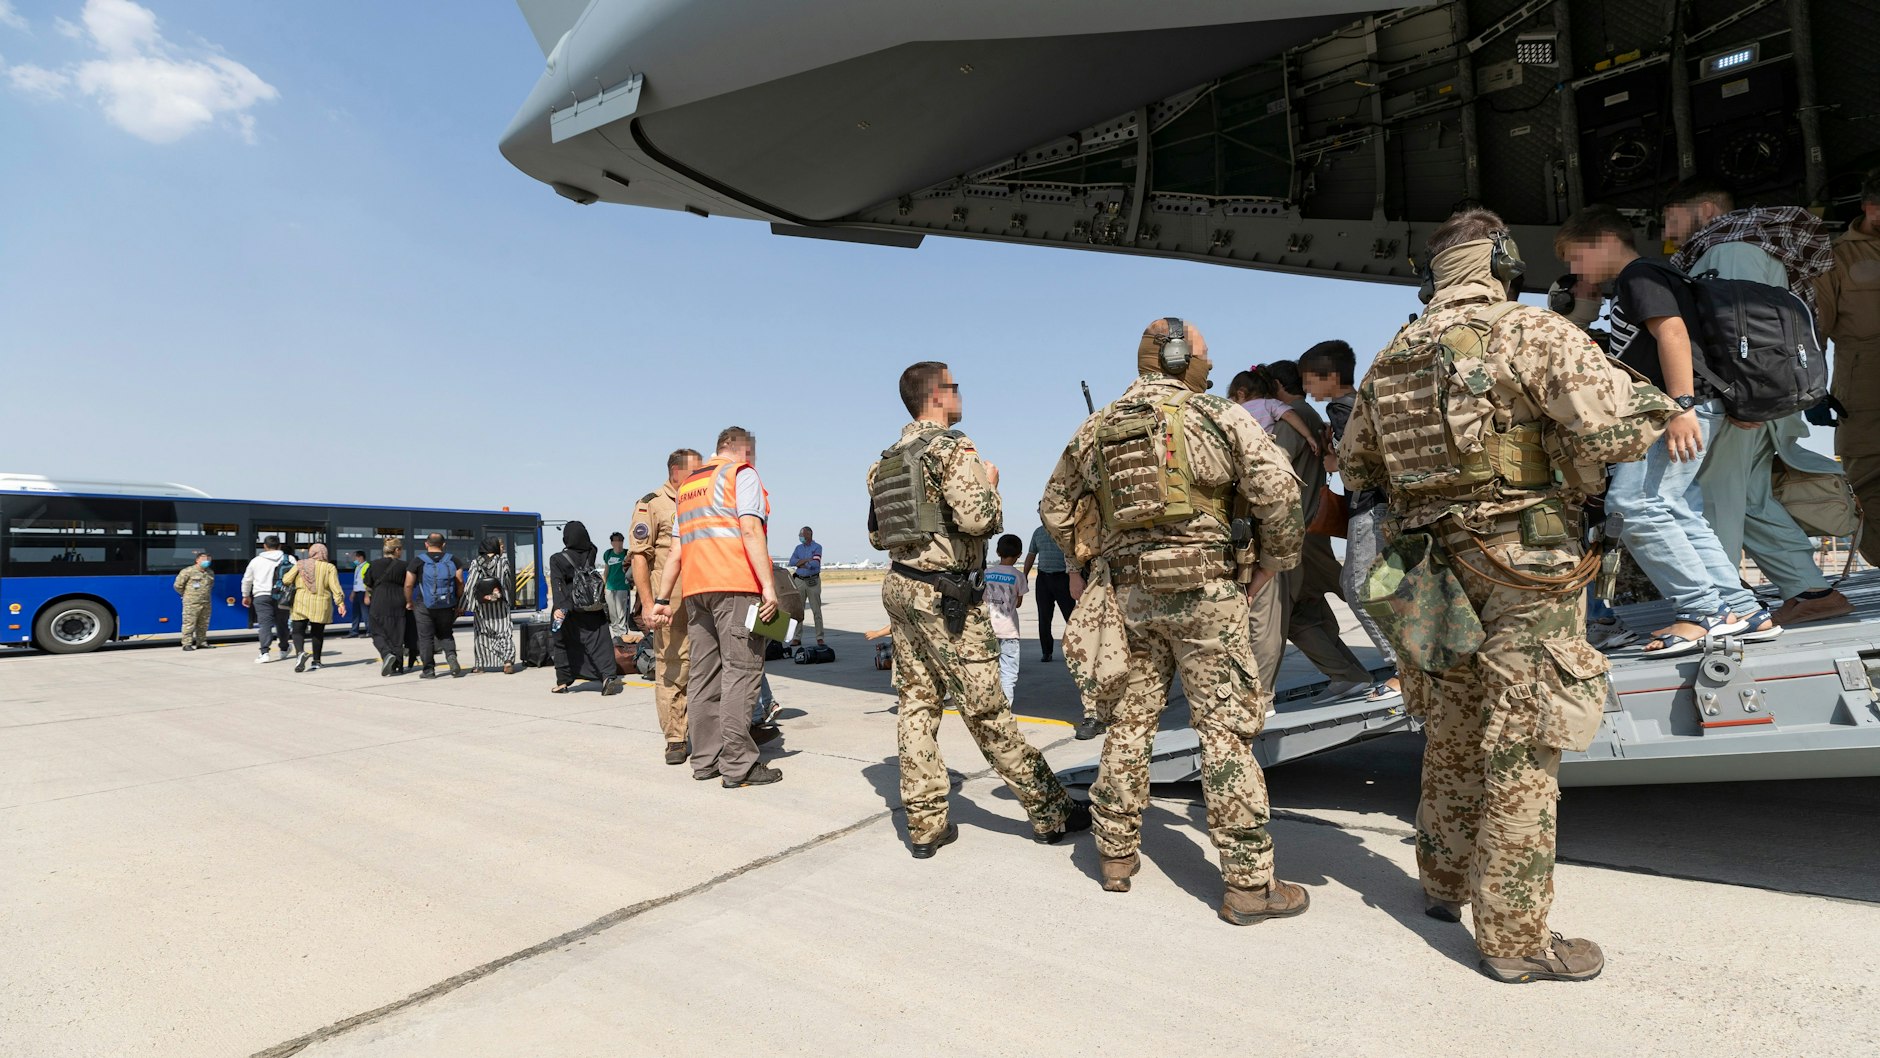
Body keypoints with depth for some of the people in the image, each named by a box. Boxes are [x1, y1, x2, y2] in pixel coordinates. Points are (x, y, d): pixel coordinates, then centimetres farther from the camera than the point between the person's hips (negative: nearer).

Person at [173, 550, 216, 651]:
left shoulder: (210, 573, 13)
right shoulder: (188, 571, -7)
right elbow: (178, 585, -2)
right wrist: (187, 595, 6)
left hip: (206, 603, 6)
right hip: (191, 604, -6)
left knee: (203, 624, 10)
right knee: (189, 624, -5)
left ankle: (202, 642, 18)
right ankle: (187, 643, -2)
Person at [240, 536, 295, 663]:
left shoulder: (256, 560, 9)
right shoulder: (289, 559, 4)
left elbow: (247, 580, 19)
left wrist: (246, 595, 33)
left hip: (261, 596, -1)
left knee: (265, 624, -6)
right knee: (282, 623, 15)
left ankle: (264, 653, -19)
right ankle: (284, 650, 29)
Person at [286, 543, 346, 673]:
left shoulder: (300, 565, 3)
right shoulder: (330, 567, 0)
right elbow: (335, 586, -9)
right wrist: (340, 602, -10)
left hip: (302, 603, 0)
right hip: (321, 604, 0)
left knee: (298, 631, 4)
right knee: (318, 632, 12)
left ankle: (300, 652, -23)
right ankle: (316, 660, 19)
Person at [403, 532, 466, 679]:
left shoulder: (419, 561, -3)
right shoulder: (453, 560, 2)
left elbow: (408, 585, -4)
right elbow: (460, 582, -3)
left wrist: (409, 601, 10)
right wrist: (458, 601, 7)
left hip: (424, 606, -2)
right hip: (447, 606, 2)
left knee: (426, 637, 7)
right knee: (445, 634, 17)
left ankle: (429, 669, 9)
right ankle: (452, 657, -8)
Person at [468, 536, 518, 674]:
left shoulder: (476, 563, -3)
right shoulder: (503, 561, -6)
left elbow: (470, 584, -5)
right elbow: (508, 582, -3)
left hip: (481, 605, 1)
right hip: (500, 604, -1)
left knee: (482, 633, 13)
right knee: (504, 631, 4)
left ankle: (481, 664, 13)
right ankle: (508, 660, -12)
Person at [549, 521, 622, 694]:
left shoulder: (557, 559, -7)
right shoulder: (590, 554, 2)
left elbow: (558, 586, -19)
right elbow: (588, 543, 27)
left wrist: (559, 607, -26)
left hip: (568, 611, -2)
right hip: (593, 610, 2)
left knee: (563, 644, 15)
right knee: (598, 642, -5)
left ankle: (562, 682, 21)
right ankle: (609, 675, -23)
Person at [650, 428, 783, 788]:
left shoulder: (688, 485, 24)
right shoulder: (742, 475, 3)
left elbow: (676, 550, 20)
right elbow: (750, 529, -12)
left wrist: (662, 599, 19)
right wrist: (768, 585, -17)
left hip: (695, 588, 7)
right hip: (736, 585, -7)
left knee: (703, 675, 9)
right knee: (740, 672, -7)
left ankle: (705, 760, 14)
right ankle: (738, 765, -8)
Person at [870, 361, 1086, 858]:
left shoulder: (886, 461, 14)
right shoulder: (952, 448, -11)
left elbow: (877, 535, 17)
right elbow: (979, 518, -22)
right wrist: (990, 484, -2)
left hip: (900, 588, 8)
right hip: (946, 596, -8)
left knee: (917, 705, 9)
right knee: (987, 710, -2)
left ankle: (925, 825, 14)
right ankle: (1050, 813, 12)